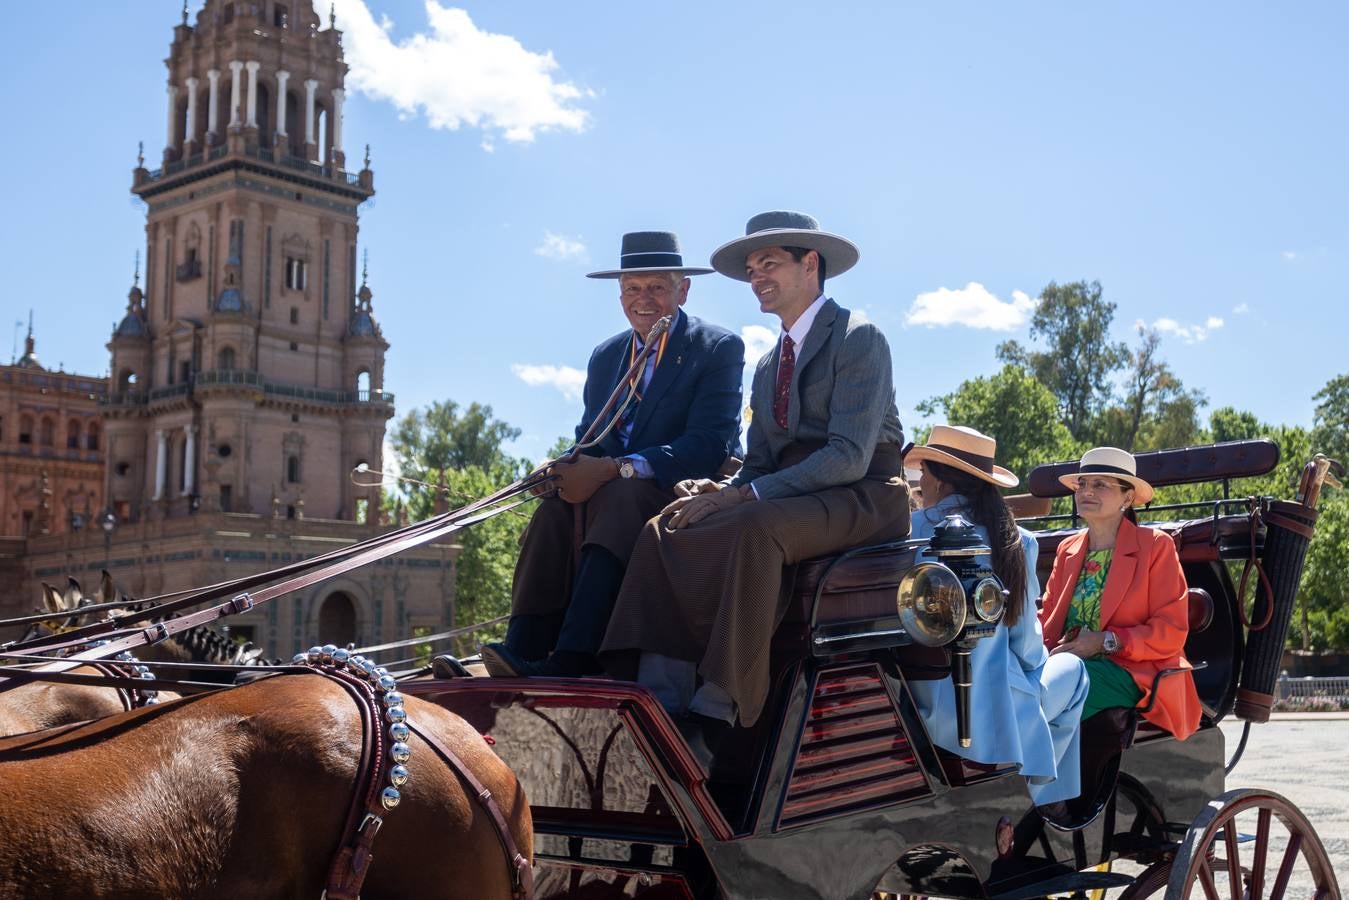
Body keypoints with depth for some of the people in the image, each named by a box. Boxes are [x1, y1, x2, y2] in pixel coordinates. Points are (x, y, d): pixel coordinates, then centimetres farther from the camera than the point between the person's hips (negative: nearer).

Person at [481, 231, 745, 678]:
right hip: (612, 497, 6)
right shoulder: (606, 355, 16)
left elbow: (707, 446, -17)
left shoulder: (720, 348, -4)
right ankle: (525, 650, -39)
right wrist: (573, 469, -13)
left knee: (617, 496, -36)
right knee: (557, 508, -26)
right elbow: (590, 440, 14)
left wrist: (615, 470, -27)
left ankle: (572, 660, -48)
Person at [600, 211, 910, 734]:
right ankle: (661, 704, -27)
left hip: (863, 499, -7)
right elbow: (759, 465, 17)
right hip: (790, 497, 8)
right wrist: (718, 491, -8)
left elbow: (850, 456, -17)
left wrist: (743, 496, -23)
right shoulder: (768, 366, 21)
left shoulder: (860, 338, -5)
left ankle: (718, 708, -33)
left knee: (754, 529, -37)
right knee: (665, 530, -16)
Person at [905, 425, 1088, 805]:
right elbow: (1027, 646, -1)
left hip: (917, 712, 3)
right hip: (989, 720, -3)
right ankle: (1031, 797, 28)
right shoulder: (1015, 542, -7)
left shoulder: (906, 532, -6)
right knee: (1072, 669, 28)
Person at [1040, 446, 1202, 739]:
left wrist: (1107, 641, -16)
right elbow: (1047, 621, 18)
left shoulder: (1156, 546, 4)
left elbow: (1171, 632, -3)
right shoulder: (1067, 550, 21)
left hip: (1132, 674, -4)